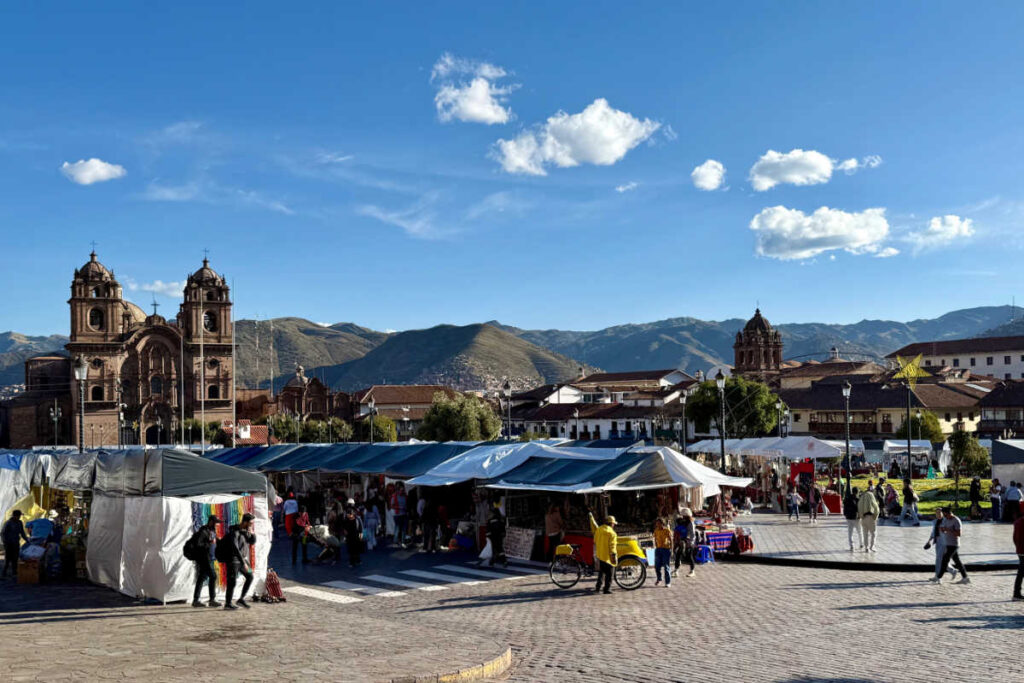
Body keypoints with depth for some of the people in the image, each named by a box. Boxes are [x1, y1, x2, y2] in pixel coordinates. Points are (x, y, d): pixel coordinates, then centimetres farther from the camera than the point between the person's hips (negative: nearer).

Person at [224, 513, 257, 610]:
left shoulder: (246, 530, 4)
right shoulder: (235, 532, -20)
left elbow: (252, 542, 5)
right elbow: (235, 549, -25)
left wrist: (251, 532, -14)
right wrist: (243, 563, -26)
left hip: (243, 559, 8)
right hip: (234, 559, -8)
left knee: (250, 577, 2)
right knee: (232, 581, -3)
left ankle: (241, 599, 10)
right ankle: (227, 604, 8)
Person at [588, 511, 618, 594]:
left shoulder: (598, 530, 2)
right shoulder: (612, 533, -15)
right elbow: (612, 547, -18)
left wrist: (591, 517, 38)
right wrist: (614, 557, -14)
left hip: (599, 555, 6)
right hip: (607, 556, -6)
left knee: (601, 572, 20)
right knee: (609, 574, 4)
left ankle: (598, 586, 14)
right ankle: (607, 589, 4)